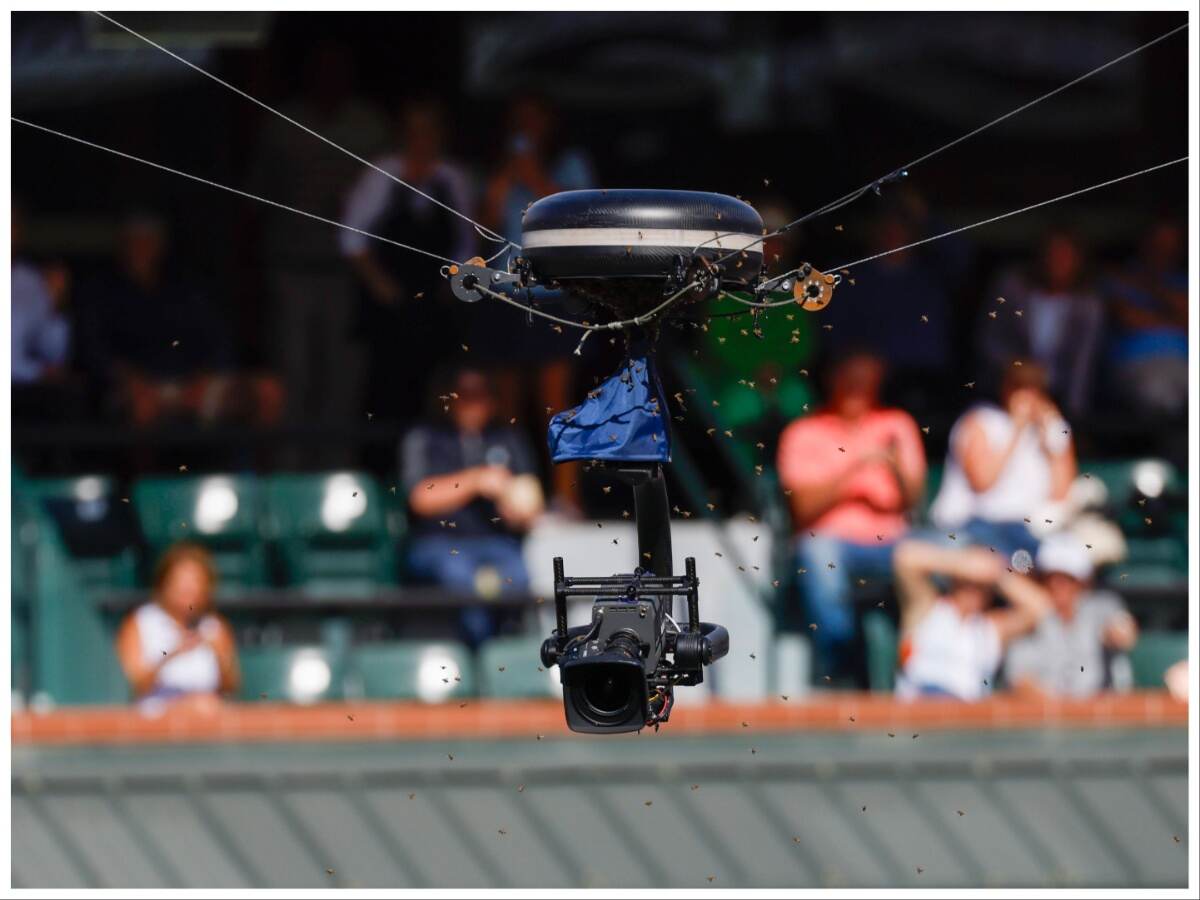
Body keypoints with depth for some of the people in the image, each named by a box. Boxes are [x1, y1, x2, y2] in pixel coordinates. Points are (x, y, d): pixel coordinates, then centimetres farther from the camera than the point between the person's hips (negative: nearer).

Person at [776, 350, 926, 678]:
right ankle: (835, 671, -28)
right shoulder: (804, 434, 6)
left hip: (888, 541, 2)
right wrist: (855, 467, -15)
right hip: (833, 539, -2)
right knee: (819, 553, -37)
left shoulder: (897, 426, 13)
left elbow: (911, 500, 5)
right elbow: (804, 508, -6)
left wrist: (896, 467, -16)